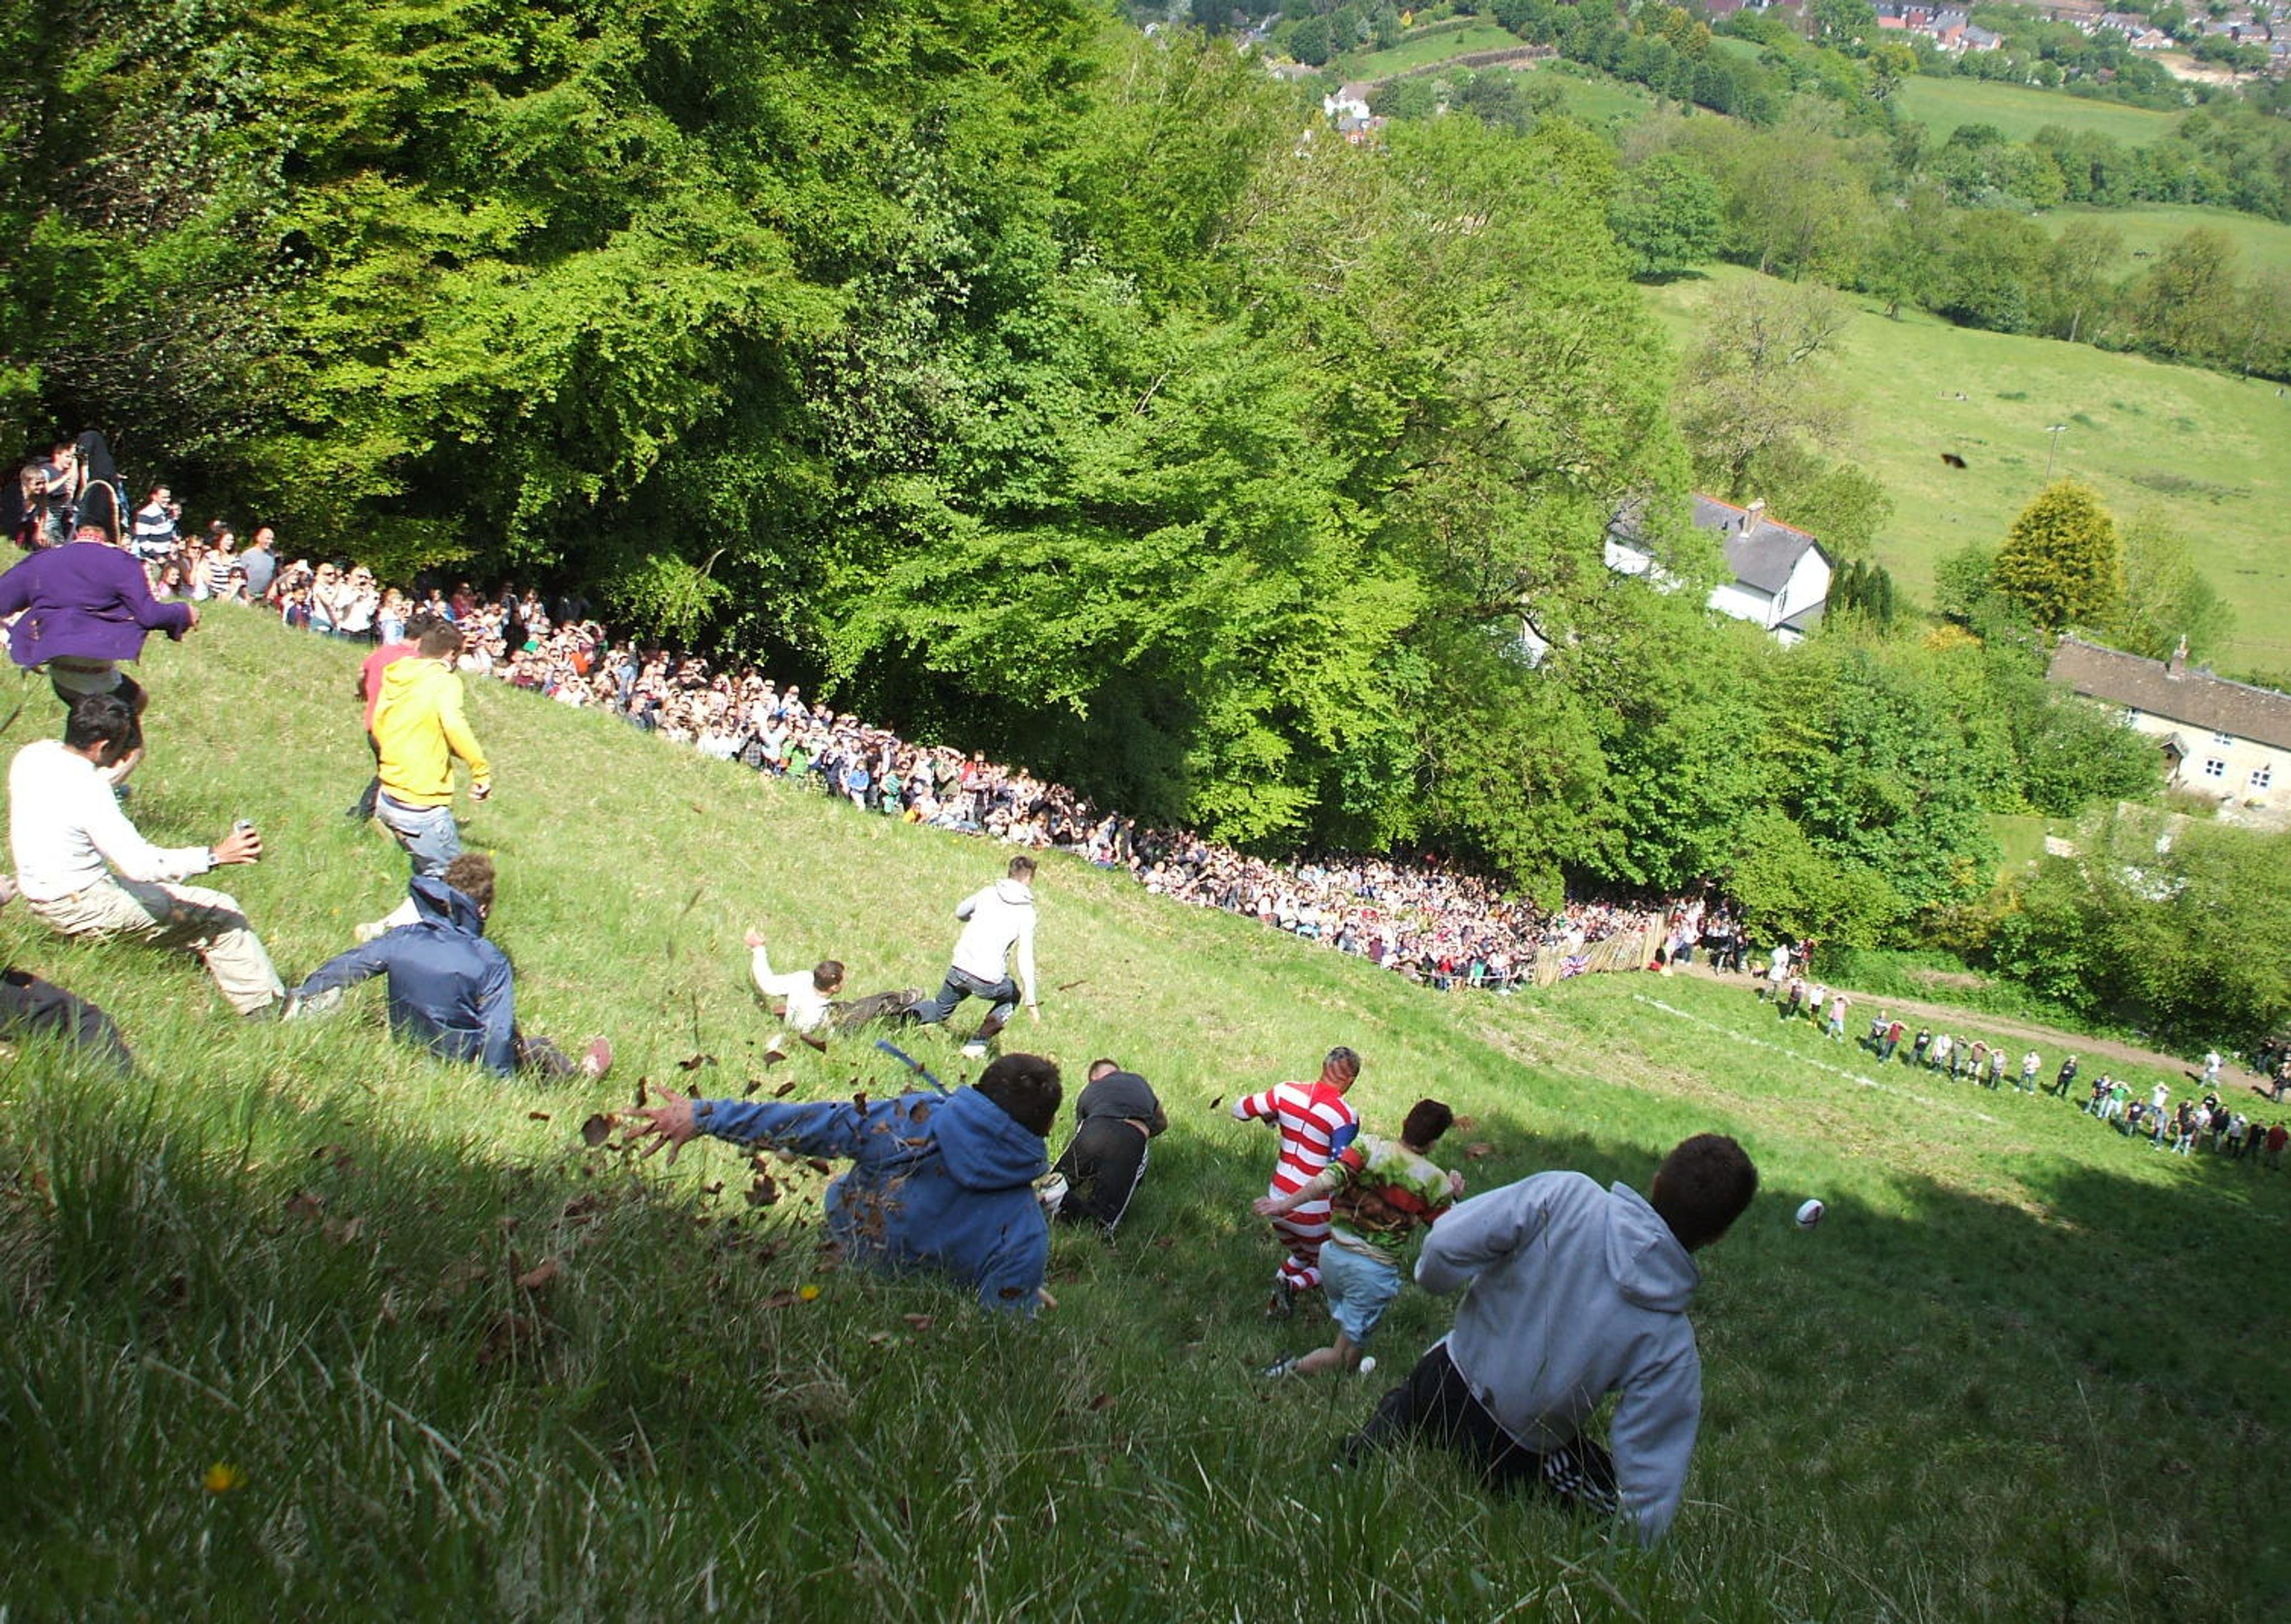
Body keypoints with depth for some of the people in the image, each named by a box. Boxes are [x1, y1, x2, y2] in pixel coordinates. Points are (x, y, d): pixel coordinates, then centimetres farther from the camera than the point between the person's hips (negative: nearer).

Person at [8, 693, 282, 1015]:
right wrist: (215, 856, -36)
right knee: (219, 913, -4)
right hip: (83, 907, -10)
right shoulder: (86, 791, -29)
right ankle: (266, 1006, 4)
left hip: (38, 894, 10)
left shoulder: (31, 756, -4)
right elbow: (140, 863, -34)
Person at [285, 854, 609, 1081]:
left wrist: (302, 998, 8)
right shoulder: (491, 963, -26)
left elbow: (345, 966, -3)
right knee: (539, 1050, 23)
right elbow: (499, 1030, -25)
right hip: (463, 1058, -5)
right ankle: (576, 1074, 49)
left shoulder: (402, 939, -12)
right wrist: (500, 1080, -15)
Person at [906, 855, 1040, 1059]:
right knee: (1012, 996, 29)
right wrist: (1031, 1001, -6)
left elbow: (959, 912, 22)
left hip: (959, 968, 3)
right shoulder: (1026, 912, -5)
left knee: (941, 1009, 28)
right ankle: (977, 1045, 13)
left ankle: (908, 1016, -4)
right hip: (989, 980, -3)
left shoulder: (988, 893, 5)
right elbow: (1025, 959, -9)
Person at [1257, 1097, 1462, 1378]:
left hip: (1334, 1255, 4)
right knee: (1344, 1356, 7)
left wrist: (1285, 1204, -15)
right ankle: (1289, 1371, -5)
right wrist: (1454, 1196, 16)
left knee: (1346, 1327, 29)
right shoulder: (1435, 1182, -6)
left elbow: (1329, 1179, -17)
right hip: (1375, 1271, -4)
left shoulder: (1369, 1147, -5)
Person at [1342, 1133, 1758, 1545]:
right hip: (1515, 1457, -4)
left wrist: (1431, 1276, 1)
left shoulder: (1564, 1195, -21)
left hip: (1447, 1377, 4)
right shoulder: (1671, 1344, -19)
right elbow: (1651, 1480, -17)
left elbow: (1444, 1247, -20)